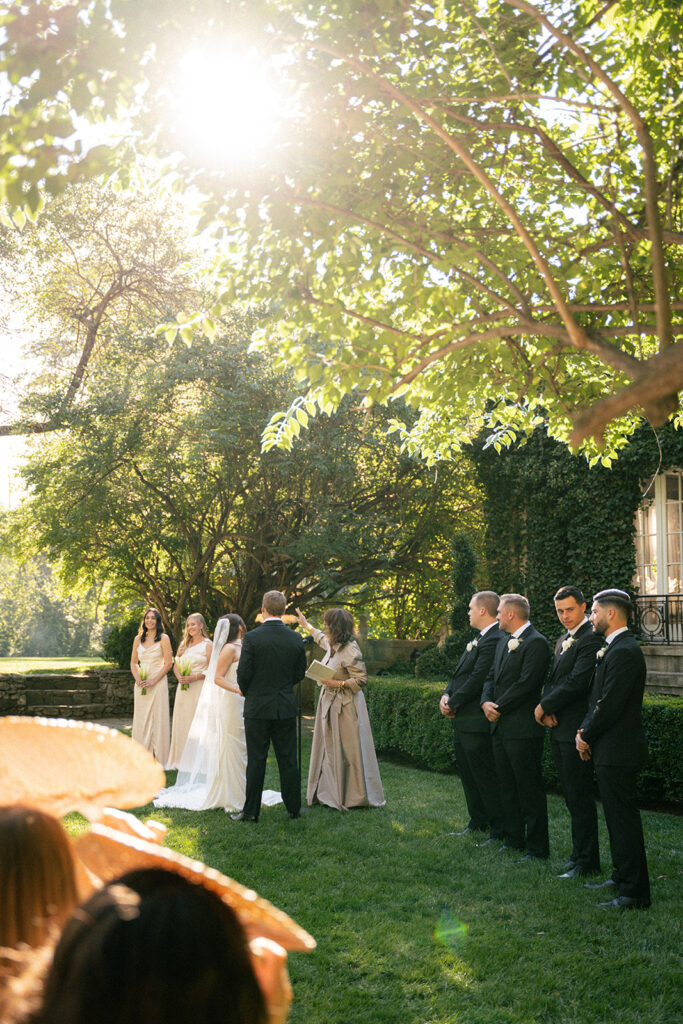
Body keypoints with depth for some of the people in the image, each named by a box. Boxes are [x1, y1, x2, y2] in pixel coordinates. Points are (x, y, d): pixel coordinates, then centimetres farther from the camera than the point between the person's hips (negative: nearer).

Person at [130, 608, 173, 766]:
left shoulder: (163, 638, -2)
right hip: (141, 685, 4)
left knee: (158, 719, -4)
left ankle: (158, 759, 1)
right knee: (141, 719, 5)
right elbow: (133, 662, 13)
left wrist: (153, 681, -13)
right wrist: (138, 679, -4)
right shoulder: (138, 639, 11)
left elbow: (168, 663, -7)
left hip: (158, 682, -4)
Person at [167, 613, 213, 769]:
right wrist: (180, 677, -4)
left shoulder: (207, 645, -3)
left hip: (199, 687, -6)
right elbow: (176, 665, 17)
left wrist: (193, 677, -18)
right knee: (181, 721, 6)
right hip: (183, 688, 6)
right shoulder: (184, 644, 16)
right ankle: (181, 760, 13)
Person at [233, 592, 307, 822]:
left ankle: (251, 810, 9)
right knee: (288, 760, 10)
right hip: (286, 709, 3)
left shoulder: (252, 638, -13)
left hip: (258, 707, -3)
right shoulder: (295, 639, -2)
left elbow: (243, 673, -10)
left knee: (256, 760, 3)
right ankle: (293, 807, 17)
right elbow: (300, 673, 5)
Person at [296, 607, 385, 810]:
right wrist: (305, 624, 43)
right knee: (329, 749, 12)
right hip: (329, 704, 9)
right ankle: (331, 792, 20)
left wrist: (337, 683, -23)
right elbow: (322, 638, 31)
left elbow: (361, 680, -19)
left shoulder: (351, 651, -20)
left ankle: (355, 796, 5)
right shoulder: (332, 645, 6)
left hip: (345, 707, -9)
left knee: (347, 752, -4)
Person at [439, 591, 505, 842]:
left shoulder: (494, 640, -18)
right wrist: (446, 695, 0)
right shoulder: (480, 639, 15)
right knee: (468, 774, 18)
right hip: (463, 721, 11)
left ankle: (499, 830, 3)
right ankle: (478, 822, 30)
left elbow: (476, 680, -21)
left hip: (477, 722, -11)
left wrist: (453, 703, -12)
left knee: (485, 777, -5)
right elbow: (460, 674, 17)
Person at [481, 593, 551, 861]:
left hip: (523, 729, -9)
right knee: (507, 787, 15)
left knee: (530, 789, -3)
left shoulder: (536, 643, -13)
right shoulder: (505, 643, 17)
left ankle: (537, 847, 3)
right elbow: (492, 676, 17)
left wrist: (499, 707, -14)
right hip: (501, 727, 9)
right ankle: (514, 840, 25)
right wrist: (486, 702, -2)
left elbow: (526, 683, -20)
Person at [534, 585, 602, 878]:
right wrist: (546, 706, -2)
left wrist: (545, 706, -12)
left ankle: (586, 862, 6)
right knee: (571, 796, 15)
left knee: (580, 797, -3)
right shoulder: (562, 642, 17)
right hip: (559, 728, 9)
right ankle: (580, 853, 24)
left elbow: (576, 682, -21)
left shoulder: (591, 639, -14)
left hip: (576, 730, -9)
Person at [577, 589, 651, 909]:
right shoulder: (613, 649, 15)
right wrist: (584, 730, 3)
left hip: (618, 751, -10)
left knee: (624, 819, -6)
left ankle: (635, 893, 0)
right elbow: (597, 698, 17)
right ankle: (622, 877, 30)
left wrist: (587, 736, -9)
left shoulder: (624, 652, -19)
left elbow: (610, 705, -22)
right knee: (617, 816, 18)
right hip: (610, 750, 10)